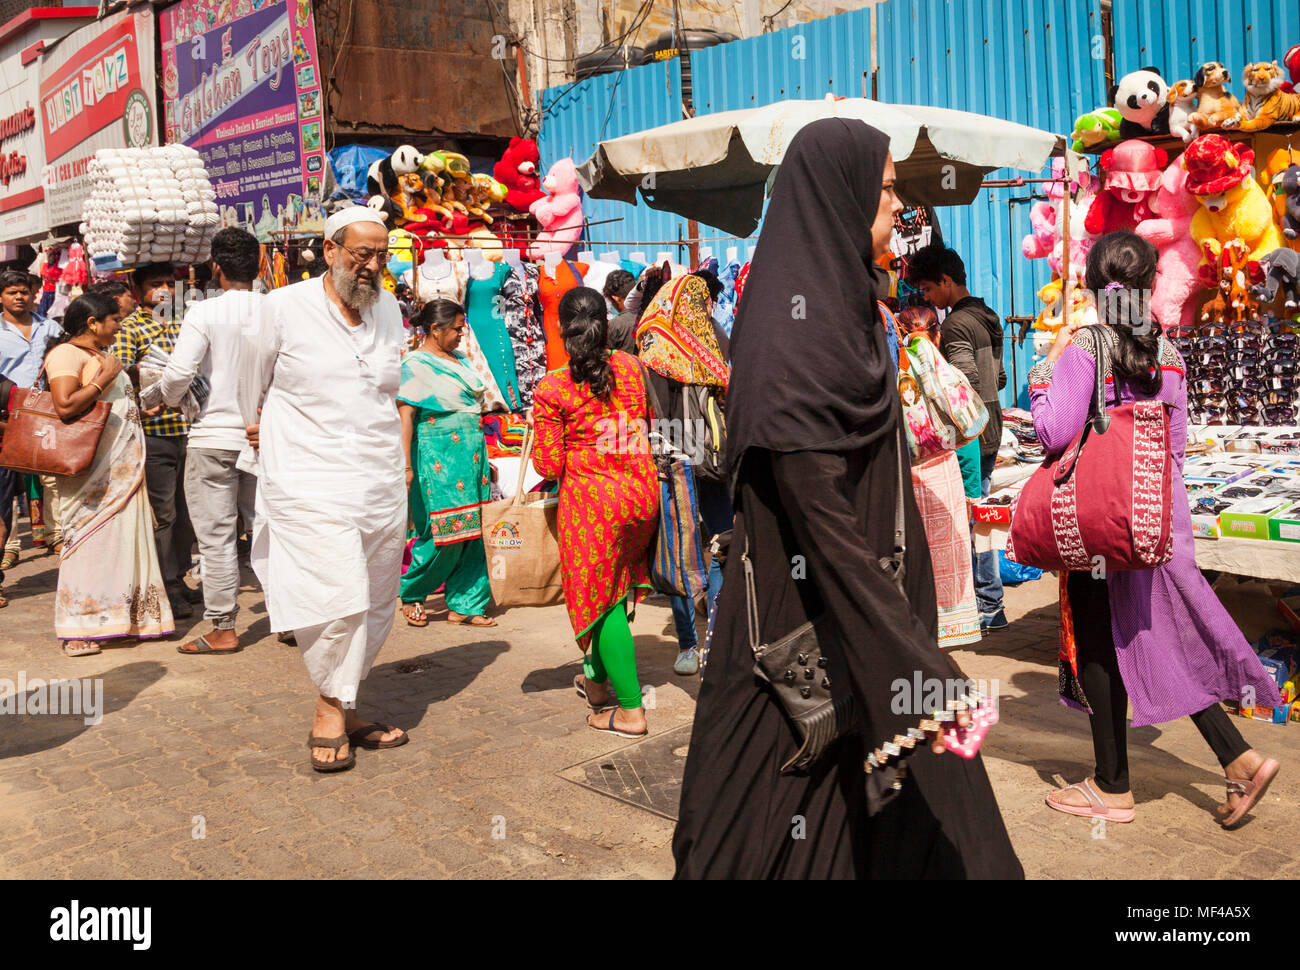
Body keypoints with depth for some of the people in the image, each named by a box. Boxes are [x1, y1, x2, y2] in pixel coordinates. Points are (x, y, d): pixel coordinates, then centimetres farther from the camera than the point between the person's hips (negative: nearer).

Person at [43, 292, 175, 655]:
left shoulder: (101, 355, 22)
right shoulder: (66, 353, -8)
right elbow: (65, 405, -22)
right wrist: (106, 376, -17)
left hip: (122, 468, 9)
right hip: (93, 470, -9)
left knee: (122, 539, 9)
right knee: (91, 540, -8)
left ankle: (121, 618, 17)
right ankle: (78, 632, -3)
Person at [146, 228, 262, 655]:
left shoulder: (204, 312, -9)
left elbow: (179, 374, -14)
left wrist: (159, 396, 7)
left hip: (214, 434, -4)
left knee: (217, 536, 3)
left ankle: (223, 629, 8)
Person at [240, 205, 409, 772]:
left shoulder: (389, 310, 12)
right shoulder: (284, 307, -3)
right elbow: (253, 380, 13)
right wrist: (259, 427, 24)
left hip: (381, 485, 6)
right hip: (310, 483, -5)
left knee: (376, 605, 8)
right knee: (336, 596, -14)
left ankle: (342, 707, 23)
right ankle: (331, 710, 5)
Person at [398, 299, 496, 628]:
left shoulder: (461, 360, 17)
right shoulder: (414, 364, -6)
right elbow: (405, 417, -13)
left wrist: (484, 459, 21)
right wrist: (406, 466, -20)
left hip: (471, 455, 8)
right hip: (438, 458, -7)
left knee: (471, 532, 5)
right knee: (443, 533, -6)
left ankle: (464, 605, 13)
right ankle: (411, 593, 16)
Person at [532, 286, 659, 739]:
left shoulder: (552, 388, -11)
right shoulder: (631, 367, 2)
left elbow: (550, 466, -9)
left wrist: (537, 448, 11)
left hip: (591, 500, -5)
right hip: (643, 492, 5)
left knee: (601, 599, 6)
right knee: (617, 589, 21)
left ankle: (630, 709, 8)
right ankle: (598, 678, 39)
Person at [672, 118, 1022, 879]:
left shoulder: (842, 307, 10)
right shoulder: (794, 336, -20)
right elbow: (823, 522, -27)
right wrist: (918, 670, -30)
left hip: (872, 604, 9)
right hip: (814, 636, -9)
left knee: (905, 803, 18)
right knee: (818, 820, 6)